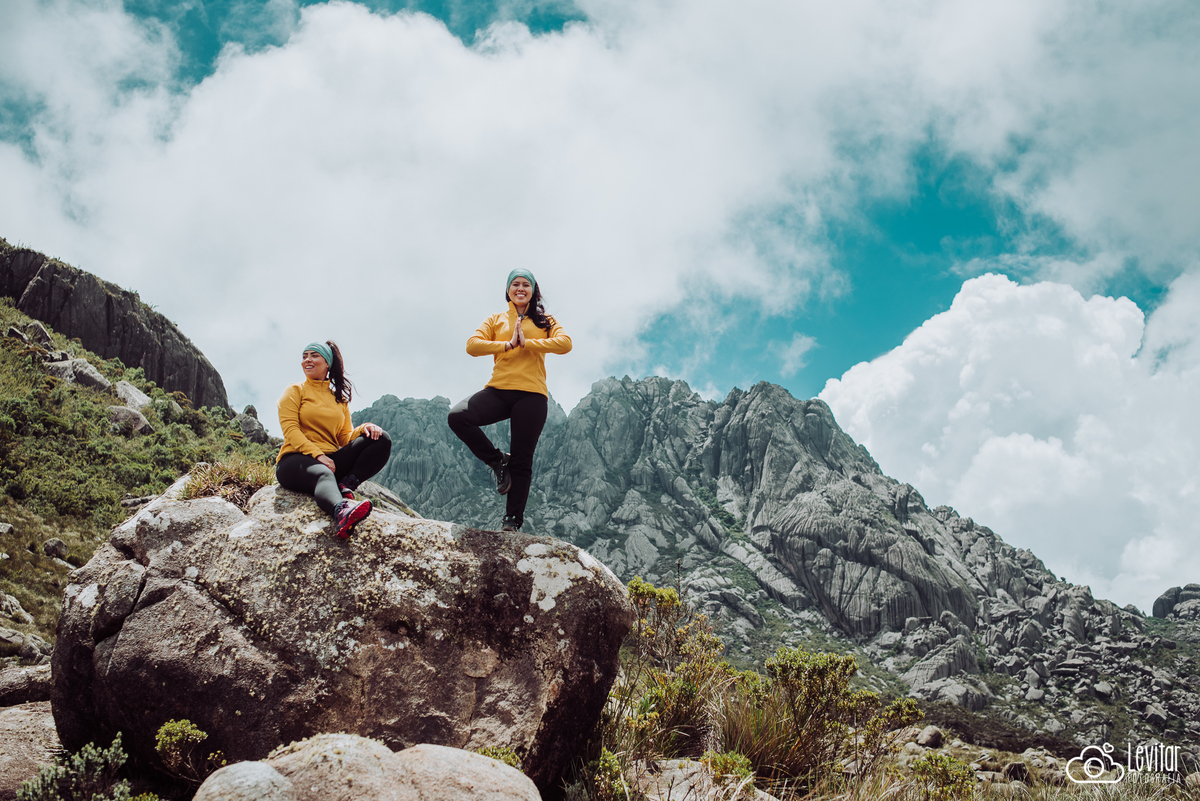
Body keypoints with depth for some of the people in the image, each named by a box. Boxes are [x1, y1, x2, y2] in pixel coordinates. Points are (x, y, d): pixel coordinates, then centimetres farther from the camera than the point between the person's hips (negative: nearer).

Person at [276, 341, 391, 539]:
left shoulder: (340, 398, 22)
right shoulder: (295, 391, 10)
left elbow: (345, 438, 15)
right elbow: (290, 430, -5)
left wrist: (364, 428, -8)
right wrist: (318, 455, -20)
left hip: (330, 461, 5)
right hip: (295, 460, -5)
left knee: (381, 440, -14)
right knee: (323, 474, -42)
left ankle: (347, 485, -34)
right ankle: (342, 511, -76)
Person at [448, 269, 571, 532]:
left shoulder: (545, 322, 15)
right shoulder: (496, 320, 18)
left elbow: (565, 344, -4)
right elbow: (472, 345, 2)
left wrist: (527, 342, -9)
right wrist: (508, 344, -8)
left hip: (531, 394, -1)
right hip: (498, 391, 2)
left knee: (522, 461, -3)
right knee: (457, 417, -25)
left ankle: (513, 520, 5)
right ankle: (498, 462, -5)